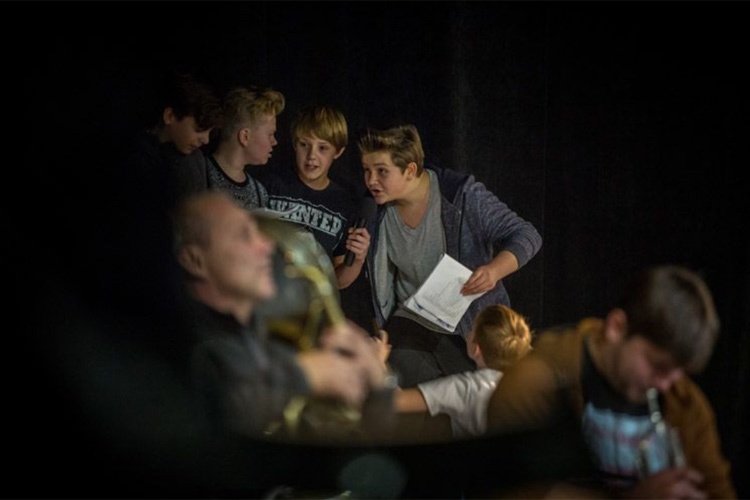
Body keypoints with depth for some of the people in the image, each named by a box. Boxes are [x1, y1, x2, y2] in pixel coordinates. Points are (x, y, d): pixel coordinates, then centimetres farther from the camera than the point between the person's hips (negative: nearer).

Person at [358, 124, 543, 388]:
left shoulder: (462, 195, -21)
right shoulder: (376, 211, -6)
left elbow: (526, 236, -22)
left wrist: (495, 269, -42)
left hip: (470, 329, -3)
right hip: (411, 324, 3)